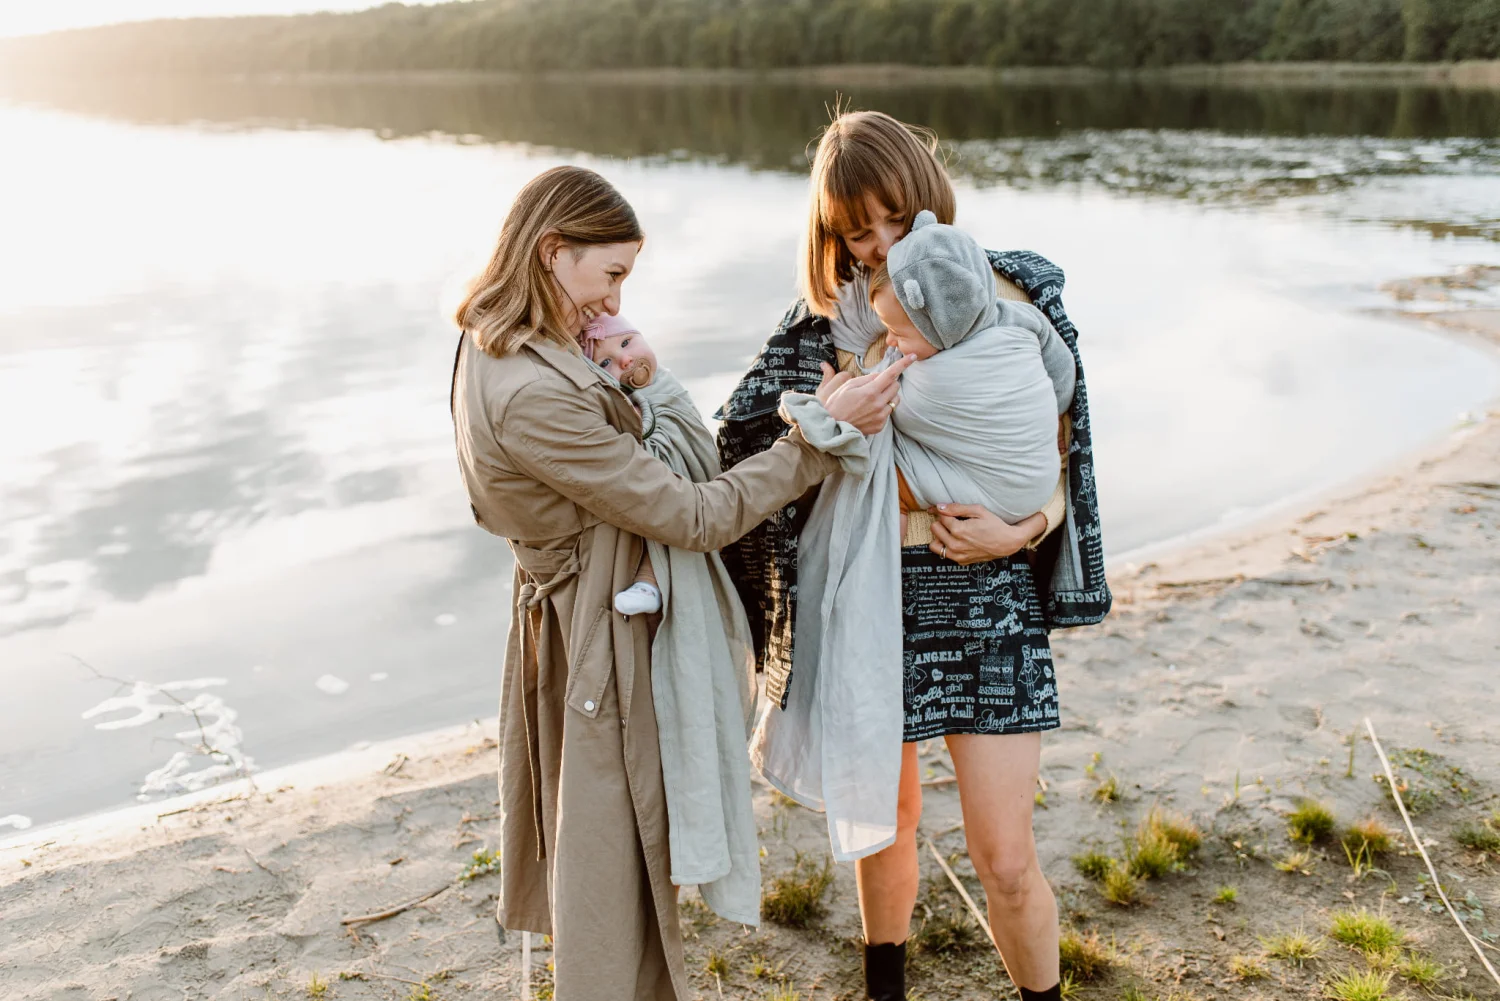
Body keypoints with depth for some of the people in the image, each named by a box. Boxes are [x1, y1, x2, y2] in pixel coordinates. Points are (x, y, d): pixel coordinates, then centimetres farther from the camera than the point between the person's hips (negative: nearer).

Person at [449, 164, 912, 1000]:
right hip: (603, 642, -10)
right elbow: (694, 517, -25)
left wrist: (628, 380, -5)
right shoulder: (533, 397, -31)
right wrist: (824, 435, -21)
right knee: (616, 866, 10)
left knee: (599, 851, 27)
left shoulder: (494, 346, 0)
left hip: (569, 612, 10)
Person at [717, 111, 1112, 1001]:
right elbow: (745, 445, 2)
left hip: (987, 594, -2)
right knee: (886, 826, 20)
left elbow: (1058, 454, 2)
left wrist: (1021, 530, -17)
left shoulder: (1009, 298, -3)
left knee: (1006, 861, 0)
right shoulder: (827, 318, 1)